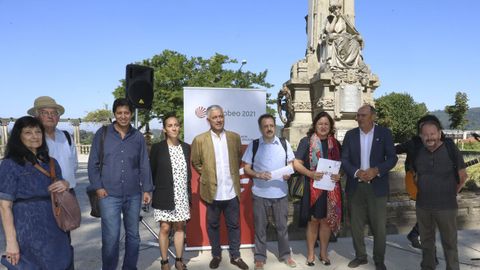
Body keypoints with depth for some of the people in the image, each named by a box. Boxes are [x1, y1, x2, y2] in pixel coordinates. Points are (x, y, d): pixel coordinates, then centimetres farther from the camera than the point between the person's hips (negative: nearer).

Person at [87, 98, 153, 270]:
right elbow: (93, 163, 1)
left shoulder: (138, 137, 5)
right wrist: (98, 187, -7)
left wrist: (147, 189, 4)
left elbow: (144, 165, 7)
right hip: (109, 195, -2)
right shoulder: (102, 133, 0)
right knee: (111, 237, -2)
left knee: (133, 235, 13)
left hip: (133, 195, 3)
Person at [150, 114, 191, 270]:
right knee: (165, 228, 1)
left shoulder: (186, 147, 6)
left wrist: (189, 192, 9)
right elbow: (152, 172, -1)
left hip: (182, 195, 3)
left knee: (179, 227, 10)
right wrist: (150, 192, -2)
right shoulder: (157, 147, -5)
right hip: (164, 195, -3)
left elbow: (188, 172, 11)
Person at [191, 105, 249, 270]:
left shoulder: (234, 137, 2)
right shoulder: (200, 140, -6)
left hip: (232, 192, 2)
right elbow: (195, 162, 4)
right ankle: (216, 255, 30)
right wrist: (207, 175, 5)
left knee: (234, 225, 12)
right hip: (212, 192, -1)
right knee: (213, 225, 13)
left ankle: (235, 256, 27)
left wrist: (232, 174, 11)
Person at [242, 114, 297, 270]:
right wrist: (259, 175, -19)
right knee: (260, 227, 9)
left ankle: (285, 254, 31)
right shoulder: (253, 145, -4)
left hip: (281, 193, 1)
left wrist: (289, 173, -13)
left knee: (282, 225, 13)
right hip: (260, 193, -1)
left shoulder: (284, 144, 1)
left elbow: (291, 164, 8)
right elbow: (246, 168, -1)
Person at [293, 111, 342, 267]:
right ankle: (311, 254, 20)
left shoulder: (335, 144, 8)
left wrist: (339, 175, -7)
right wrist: (310, 174, -21)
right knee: (313, 221, 5)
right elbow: (297, 164, -7)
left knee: (326, 220, 10)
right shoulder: (306, 141, -3)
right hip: (312, 188, -3)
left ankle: (324, 253, 25)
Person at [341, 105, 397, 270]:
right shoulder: (350, 135, 4)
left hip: (377, 187, -2)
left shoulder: (384, 133, -1)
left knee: (379, 227, 5)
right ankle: (360, 256, 28)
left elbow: (392, 157, -4)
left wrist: (376, 170, -19)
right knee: (356, 225, 11)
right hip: (355, 186, 2)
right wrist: (357, 172, -17)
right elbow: (344, 159, 0)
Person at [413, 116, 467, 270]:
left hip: (446, 206, -4)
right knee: (426, 241, 17)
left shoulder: (451, 149, -12)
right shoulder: (418, 152, -1)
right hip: (422, 206, 4)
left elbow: (463, 176, -2)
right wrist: (422, 191, 10)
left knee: (449, 243, 6)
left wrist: (452, 193, 5)